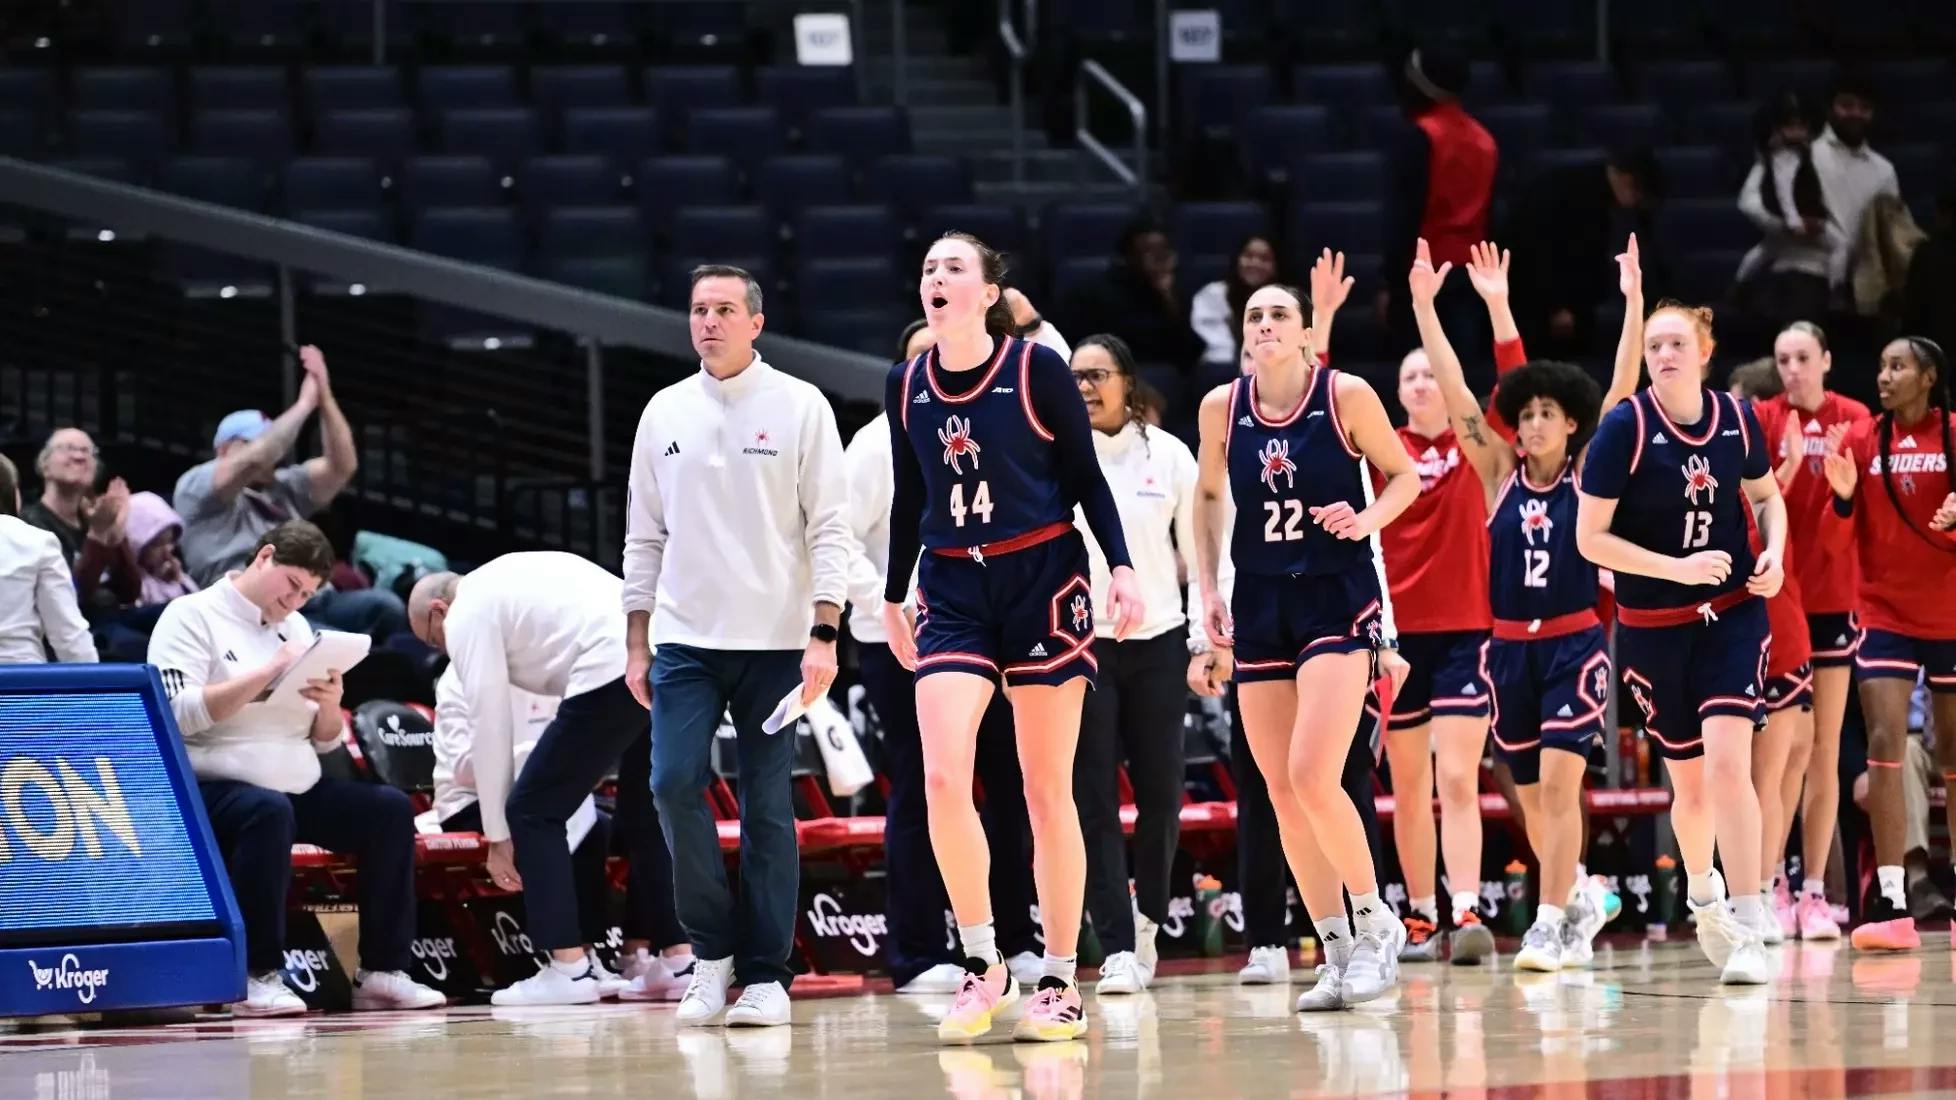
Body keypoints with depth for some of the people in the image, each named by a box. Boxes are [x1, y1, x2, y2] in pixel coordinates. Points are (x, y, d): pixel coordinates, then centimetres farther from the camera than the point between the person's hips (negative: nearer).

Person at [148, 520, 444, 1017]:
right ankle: (257, 977, -31)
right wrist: (268, 672, -21)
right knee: (268, 811, -36)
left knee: (390, 809, -6)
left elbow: (324, 742, 17)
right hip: (211, 788, -8)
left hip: (298, 789, 8)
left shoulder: (296, 627, 16)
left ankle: (381, 971, -4)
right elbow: (179, 713, -20)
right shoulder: (192, 616, -5)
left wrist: (329, 704, -7)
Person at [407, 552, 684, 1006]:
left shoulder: (467, 614, 8)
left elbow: (490, 725, 6)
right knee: (644, 814, 24)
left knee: (533, 811, 4)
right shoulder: (505, 579, 33)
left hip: (613, 672, -9)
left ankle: (569, 967, -1)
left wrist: (497, 836, 13)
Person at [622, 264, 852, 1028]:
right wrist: (636, 644, 8)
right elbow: (645, 535, 14)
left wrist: (823, 634, -12)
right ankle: (713, 948, 4)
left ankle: (764, 973, 5)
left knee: (767, 806, -1)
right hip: (684, 641, 3)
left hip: (775, 642, -2)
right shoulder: (665, 413, 10)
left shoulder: (799, 407, 0)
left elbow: (829, 528, -3)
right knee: (674, 783, -11)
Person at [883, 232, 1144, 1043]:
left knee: (1047, 792, 1)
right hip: (954, 590, 3)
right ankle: (983, 967, -2)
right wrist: (894, 596, 21)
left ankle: (1061, 984, 9)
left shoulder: (1038, 370, -8)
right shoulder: (906, 386, 4)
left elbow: (1086, 476, -2)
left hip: (1042, 582, -3)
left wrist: (1122, 566, -11)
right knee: (942, 776, -15)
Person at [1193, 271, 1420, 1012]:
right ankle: (1337, 953, 12)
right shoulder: (1221, 408, 1)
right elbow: (1208, 497, 16)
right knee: (1281, 790, 3)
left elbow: (1404, 474, 3)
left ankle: (1375, 921, 1)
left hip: (1337, 597, -4)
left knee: (1311, 776, -18)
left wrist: (1366, 519, -16)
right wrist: (1208, 588, 8)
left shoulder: (1346, 396, -9)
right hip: (1260, 603, 4)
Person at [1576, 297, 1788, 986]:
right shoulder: (1625, 429, -13)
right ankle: (1704, 899, 39)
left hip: (1734, 613, 1)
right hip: (1653, 628, -1)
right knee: (1690, 780, 10)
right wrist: (1678, 568, -21)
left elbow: (1767, 495, 16)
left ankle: (1746, 930, -15)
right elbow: (1590, 538, -13)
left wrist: (1774, 553, -4)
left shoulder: (1736, 420, -3)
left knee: (1727, 762, -17)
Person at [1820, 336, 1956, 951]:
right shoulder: (1862, 439, 1)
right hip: (1884, 611, 1)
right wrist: (1842, 489, -22)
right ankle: (1892, 904, -15)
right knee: (1884, 744, -12)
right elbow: (1843, 515, -1)